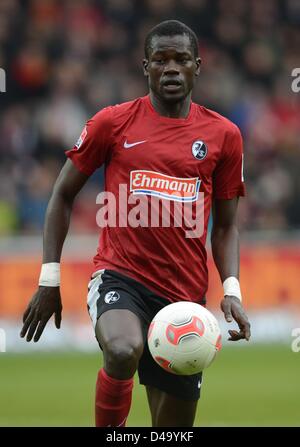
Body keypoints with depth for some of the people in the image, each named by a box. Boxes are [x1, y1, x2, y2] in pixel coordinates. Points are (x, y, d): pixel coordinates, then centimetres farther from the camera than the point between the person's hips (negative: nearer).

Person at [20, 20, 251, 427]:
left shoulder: (223, 135, 5)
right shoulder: (113, 122, 1)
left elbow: (225, 226, 11)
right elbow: (63, 195, 9)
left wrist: (231, 290, -5)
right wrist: (49, 279, 2)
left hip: (185, 295, 3)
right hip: (119, 276, -3)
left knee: (174, 426, 7)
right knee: (124, 351, -37)